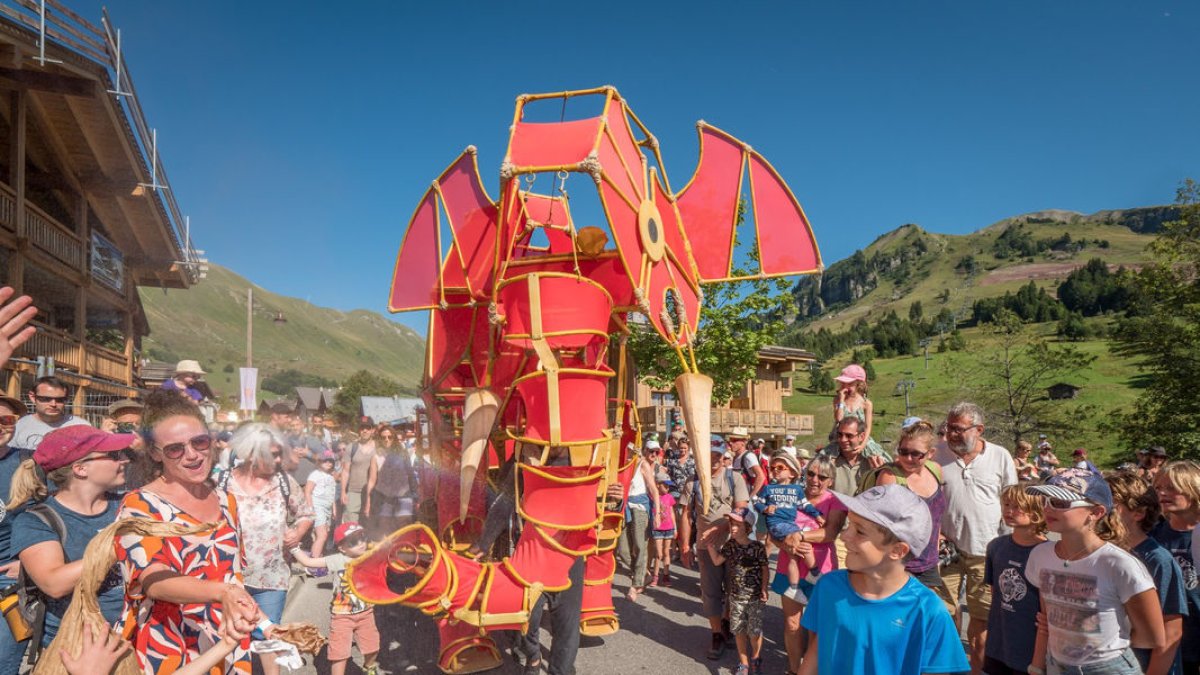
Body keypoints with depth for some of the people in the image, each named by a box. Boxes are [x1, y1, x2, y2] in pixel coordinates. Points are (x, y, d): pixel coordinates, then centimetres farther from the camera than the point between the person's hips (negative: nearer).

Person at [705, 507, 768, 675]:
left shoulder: (758, 547, -15)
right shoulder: (730, 545, -4)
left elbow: (765, 569, -5)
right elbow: (717, 561, 5)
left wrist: (764, 589, -8)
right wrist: (711, 547, -8)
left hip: (755, 597, -3)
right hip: (736, 596, 3)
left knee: (754, 631, 7)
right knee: (739, 630, 11)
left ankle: (755, 658, 34)